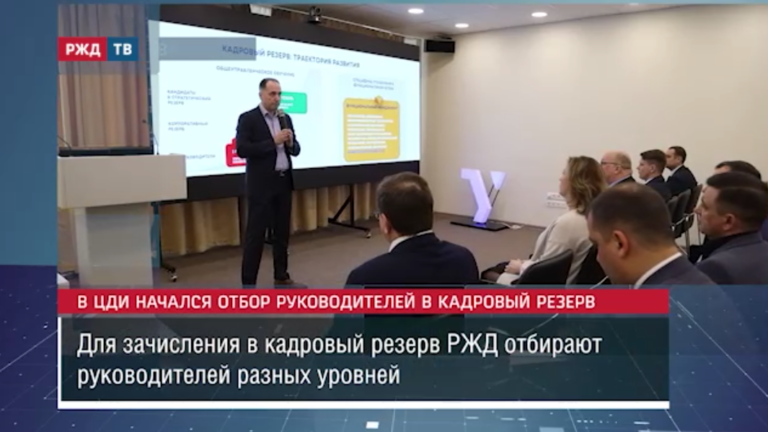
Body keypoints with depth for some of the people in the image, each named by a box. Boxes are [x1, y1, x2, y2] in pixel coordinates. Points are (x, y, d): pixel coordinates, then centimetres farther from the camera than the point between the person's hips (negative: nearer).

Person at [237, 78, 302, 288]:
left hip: (284, 182, 6)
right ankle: (248, 283, 4)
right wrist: (273, 141, -19)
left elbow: (296, 150, 12)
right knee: (255, 234, -3)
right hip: (261, 184, -6)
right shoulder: (247, 118, -5)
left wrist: (290, 142, -10)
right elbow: (242, 150, -16)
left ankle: (281, 277, 22)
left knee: (282, 232, 11)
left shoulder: (285, 119, 12)